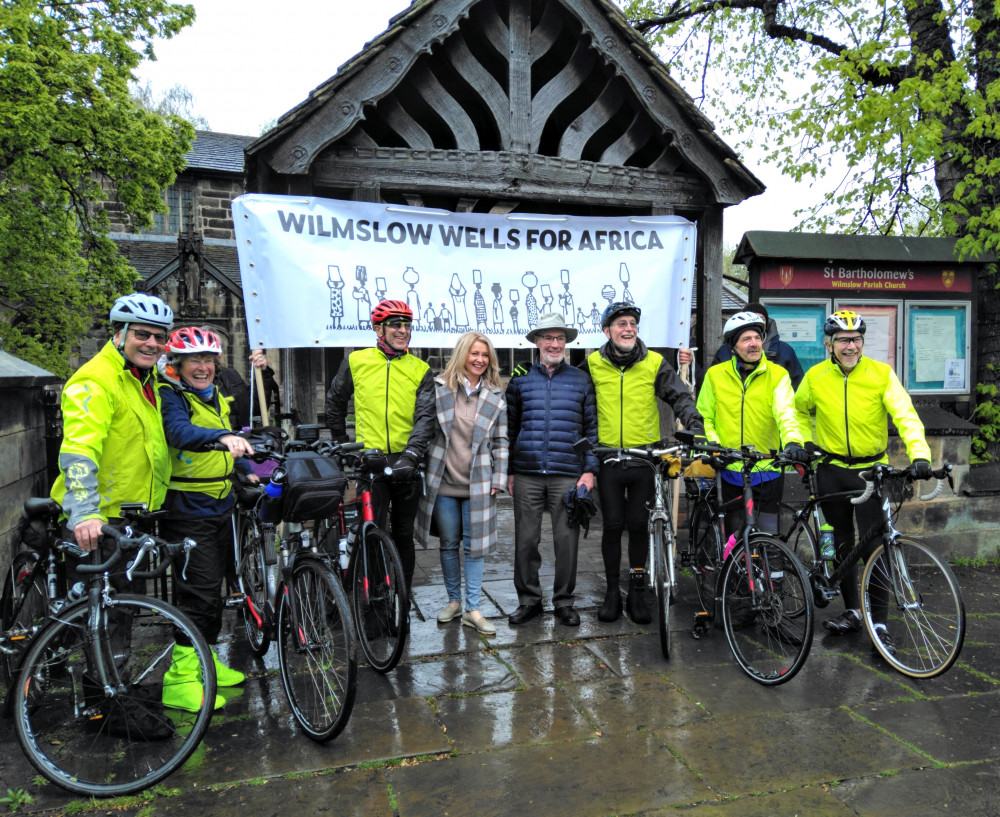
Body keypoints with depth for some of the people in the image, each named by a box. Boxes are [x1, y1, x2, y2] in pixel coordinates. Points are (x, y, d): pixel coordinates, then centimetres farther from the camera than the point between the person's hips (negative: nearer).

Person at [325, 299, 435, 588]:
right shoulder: (356, 361, 4)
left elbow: (426, 417, -6)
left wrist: (411, 455, -21)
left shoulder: (420, 370, 3)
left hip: (406, 462, 1)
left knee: (404, 535, 10)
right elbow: (334, 402, 18)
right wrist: (341, 445, 15)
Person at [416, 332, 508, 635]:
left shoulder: (495, 397, 4)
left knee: (475, 545, 3)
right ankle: (454, 600, 26)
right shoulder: (439, 388, 0)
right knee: (449, 544, 10)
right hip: (444, 482, 0)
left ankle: (472, 610, 12)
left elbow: (500, 442, 6)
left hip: (478, 484, 0)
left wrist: (498, 480, 0)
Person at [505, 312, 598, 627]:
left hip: (568, 474, 0)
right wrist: (508, 471, 6)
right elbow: (509, 427, 11)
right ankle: (528, 599, 20)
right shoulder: (520, 380, 9)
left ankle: (564, 600, 19)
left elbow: (592, 428, 8)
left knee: (567, 539, 3)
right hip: (527, 474, 1)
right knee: (525, 540, 5)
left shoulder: (581, 380, 8)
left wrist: (589, 470, 0)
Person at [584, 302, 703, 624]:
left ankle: (637, 591, 21)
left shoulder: (655, 363, 1)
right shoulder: (593, 364, 1)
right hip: (608, 459, 0)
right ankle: (612, 590, 20)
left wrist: (697, 427, -10)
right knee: (613, 525, 6)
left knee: (639, 525, 7)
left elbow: (680, 397, 4)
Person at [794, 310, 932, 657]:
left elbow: (905, 415, -17)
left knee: (875, 545, -6)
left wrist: (919, 455, -31)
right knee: (841, 543, 10)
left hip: (870, 469, -2)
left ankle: (879, 622, 4)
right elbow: (800, 411, 17)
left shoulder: (881, 374, -8)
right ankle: (852, 610, 25)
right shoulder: (815, 377, -2)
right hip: (831, 470, 2)